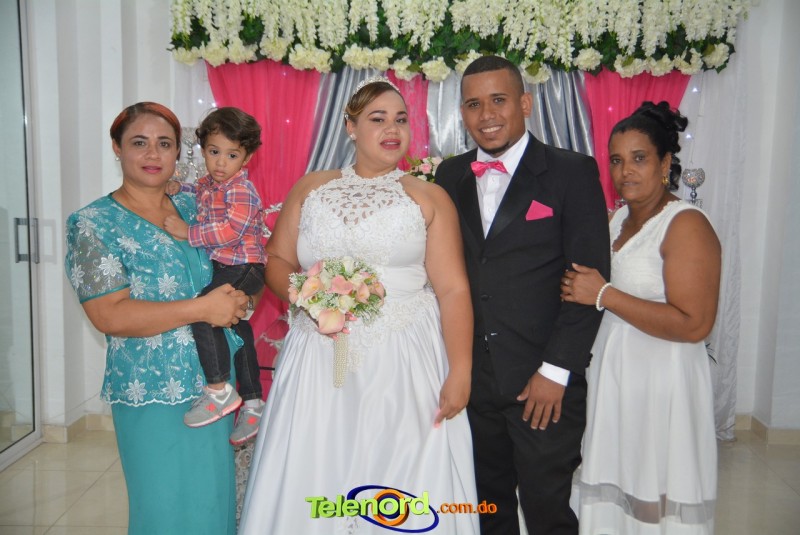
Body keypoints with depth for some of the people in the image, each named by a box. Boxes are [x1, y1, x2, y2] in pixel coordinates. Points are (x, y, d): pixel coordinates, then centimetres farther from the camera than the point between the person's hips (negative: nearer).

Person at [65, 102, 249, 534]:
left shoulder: (193, 208, 8)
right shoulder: (93, 224, -7)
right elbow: (109, 315, -16)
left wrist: (237, 302, -2)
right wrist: (203, 309, -19)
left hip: (216, 385, 5)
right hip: (152, 392, -5)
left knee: (215, 499, 15)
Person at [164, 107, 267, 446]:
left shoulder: (240, 189, -16)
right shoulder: (208, 184, 11)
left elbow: (231, 230, -28)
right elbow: (198, 194, 34)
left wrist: (189, 233, -23)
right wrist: (178, 188, 13)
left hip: (243, 267, -10)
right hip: (224, 268, 10)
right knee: (239, 331, 16)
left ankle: (220, 390, -18)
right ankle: (252, 403, 30)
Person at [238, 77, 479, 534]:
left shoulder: (429, 199, 4)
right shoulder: (311, 188, 11)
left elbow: (453, 290, -3)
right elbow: (276, 261, 12)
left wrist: (460, 373, -10)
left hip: (405, 364, -1)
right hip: (320, 363, 2)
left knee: (406, 492, 2)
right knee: (313, 481, 6)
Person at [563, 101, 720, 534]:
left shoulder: (686, 225, -15)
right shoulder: (615, 218, 8)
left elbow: (694, 325, -23)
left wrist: (603, 295, -22)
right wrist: (578, 288, 1)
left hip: (660, 383, -7)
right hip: (611, 374, 7)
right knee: (614, 487, 18)